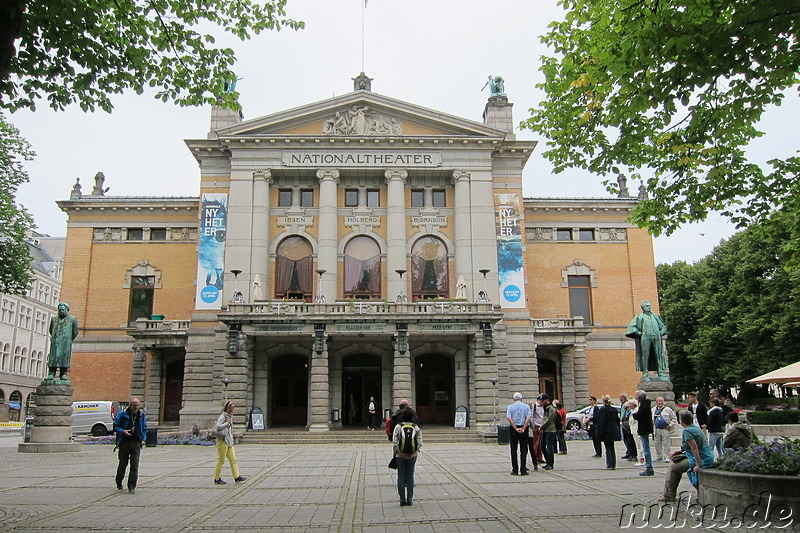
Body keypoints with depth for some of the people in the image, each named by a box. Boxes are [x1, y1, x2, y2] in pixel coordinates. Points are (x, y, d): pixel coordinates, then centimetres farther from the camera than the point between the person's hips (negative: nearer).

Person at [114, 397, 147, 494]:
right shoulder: (122, 414, -2)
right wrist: (123, 431, -16)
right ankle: (119, 483, 32)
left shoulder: (141, 416, 9)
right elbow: (115, 426, 1)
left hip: (136, 443, 2)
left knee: (135, 465, -6)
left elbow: (144, 429, 19)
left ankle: (132, 487, -3)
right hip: (124, 442, -2)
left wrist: (143, 439, 6)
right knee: (123, 463, 8)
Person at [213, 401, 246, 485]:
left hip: (229, 442, 9)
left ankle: (237, 477, 5)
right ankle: (217, 479, 9)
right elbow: (217, 427, -26)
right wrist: (227, 423, -21)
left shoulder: (230, 416, 14)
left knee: (233, 459, 5)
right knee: (221, 460, -1)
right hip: (222, 441, -8)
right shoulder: (223, 416, -13)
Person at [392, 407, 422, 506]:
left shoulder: (398, 427, -6)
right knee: (410, 477, 10)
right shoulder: (416, 428, -1)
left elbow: (395, 443, -12)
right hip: (412, 456, 1)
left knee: (401, 477, 7)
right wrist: (413, 453, -5)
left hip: (400, 456, -1)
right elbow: (420, 443, -7)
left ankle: (402, 499, 9)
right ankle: (410, 499, 11)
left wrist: (399, 452, -8)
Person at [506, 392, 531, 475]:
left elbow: (509, 418, -10)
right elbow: (528, 418, -11)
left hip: (513, 429, 0)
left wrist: (516, 428, -12)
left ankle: (515, 470, 4)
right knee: (523, 450, 5)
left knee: (513, 450, 6)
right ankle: (523, 470, 2)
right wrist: (523, 428, -14)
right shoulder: (526, 406, 3)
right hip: (524, 429, 0)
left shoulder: (510, 407, 3)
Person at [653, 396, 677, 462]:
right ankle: (658, 456, 21)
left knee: (666, 444, -5)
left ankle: (666, 457, 1)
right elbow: (652, 420, 22)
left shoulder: (667, 409, -2)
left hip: (665, 429, -4)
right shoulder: (654, 410, 9)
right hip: (657, 430, 4)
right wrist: (653, 427, 12)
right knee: (657, 444, 9)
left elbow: (674, 418, 3)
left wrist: (670, 426, -4)